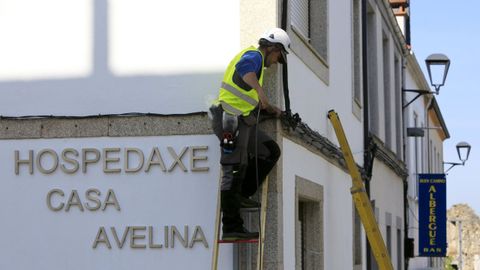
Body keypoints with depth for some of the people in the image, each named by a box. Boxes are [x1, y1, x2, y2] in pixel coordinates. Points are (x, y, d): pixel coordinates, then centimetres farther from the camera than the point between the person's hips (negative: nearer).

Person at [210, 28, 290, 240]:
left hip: (241, 122, 10)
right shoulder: (254, 55, -5)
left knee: (271, 151, 9)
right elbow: (244, 68, -31)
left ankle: (241, 195, 7)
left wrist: (272, 110, 30)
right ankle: (231, 228, -7)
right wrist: (260, 90, -37)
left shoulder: (255, 58, 27)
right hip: (231, 120, -10)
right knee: (234, 172, -9)